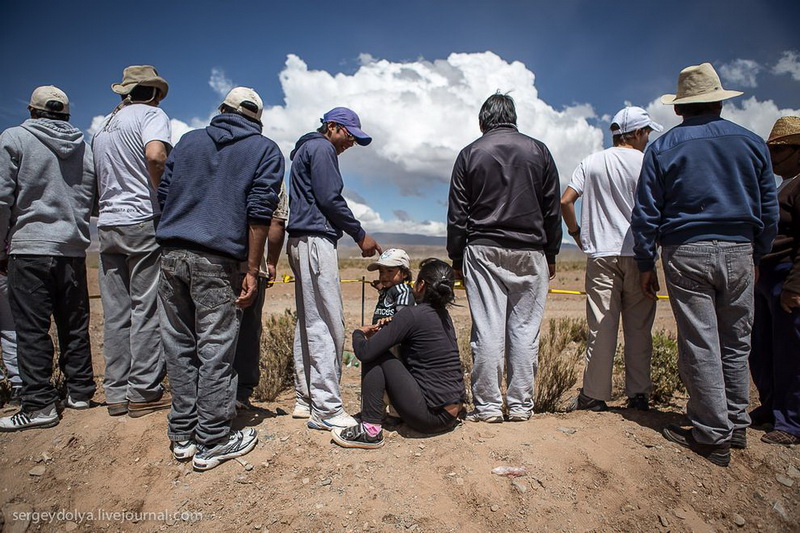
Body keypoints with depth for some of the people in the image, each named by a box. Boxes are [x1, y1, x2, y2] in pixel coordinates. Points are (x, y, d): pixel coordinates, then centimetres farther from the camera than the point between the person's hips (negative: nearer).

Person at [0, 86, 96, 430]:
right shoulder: (86, 148, 11)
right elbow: (98, 203, 13)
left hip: (30, 249, -4)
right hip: (74, 250, 4)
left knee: (32, 329, -1)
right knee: (74, 326, 11)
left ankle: (39, 405, 1)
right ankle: (80, 392, 18)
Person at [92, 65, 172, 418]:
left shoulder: (104, 127, 23)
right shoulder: (151, 114, 0)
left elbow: (98, 180, 24)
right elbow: (155, 154, -21)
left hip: (107, 224, 7)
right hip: (143, 221, -7)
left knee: (116, 313, 8)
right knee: (147, 310, -3)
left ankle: (116, 392, 14)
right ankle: (144, 392, 2)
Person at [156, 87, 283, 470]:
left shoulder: (189, 140, 19)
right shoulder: (265, 150, 7)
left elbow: (163, 196, 17)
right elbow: (259, 213, -4)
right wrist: (252, 272, -5)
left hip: (171, 255, 5)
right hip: (216, 260, -4)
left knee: (179, 348, 10)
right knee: (215, 352, 1)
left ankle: (183, 435, 20)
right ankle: (212, 442, 10)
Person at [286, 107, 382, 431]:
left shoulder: (305, 149, 28)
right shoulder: (321, 148, -3)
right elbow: (329, 199, -13)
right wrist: (360, 236, -6)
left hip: (301, 241, 11)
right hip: (316, 238, -11)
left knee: (309, 322, 10)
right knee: (327, 323, -12)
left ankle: (305, 400, 16)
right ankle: (326, 410, -10)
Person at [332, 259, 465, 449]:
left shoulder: (412, 314, -16)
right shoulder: (444, 315, 9)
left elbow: (364, 352, -16)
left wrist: (358, 332, 5)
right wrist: (387, 329, 9)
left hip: (430, 415, -8)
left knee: (374, 355, -3)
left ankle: (370, 430, -5)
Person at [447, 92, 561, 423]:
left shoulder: (470, 154, 6)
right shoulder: (538, 151, 9)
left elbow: (457, 214, 3)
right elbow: (553, 210, 9)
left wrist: (456, 258, 8)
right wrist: (551, 254, 16)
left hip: (483, 251, -1)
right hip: (530, 252, 1)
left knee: (487, 330, -1)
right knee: (525, 330, 5)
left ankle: (487, 406, 4)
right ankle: (521, 405, 11)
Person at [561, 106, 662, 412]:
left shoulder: (591, 163, 8)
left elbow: (565, 201, 0)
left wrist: (576, 233, 11)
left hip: (600, 254, 2)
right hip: (637, 255, -2)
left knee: (601, 328, 4)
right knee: (638, 329, 7)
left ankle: (594, 395, 7)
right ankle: (638, 395, 14)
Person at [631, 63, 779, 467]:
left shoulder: (663, 147, 1)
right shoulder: (752, 142, 10)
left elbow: (645, 214, -2)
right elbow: (769, 210, 12)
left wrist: (646, 264, 4)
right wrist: (756, 257, 21)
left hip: (686, 252, -3)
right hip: (738, 251, 3)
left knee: (700, 345, 0)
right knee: (736, 342, 13)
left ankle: (713, 435, 6)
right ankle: (736, 425, 24)